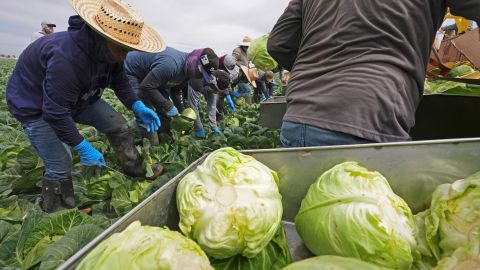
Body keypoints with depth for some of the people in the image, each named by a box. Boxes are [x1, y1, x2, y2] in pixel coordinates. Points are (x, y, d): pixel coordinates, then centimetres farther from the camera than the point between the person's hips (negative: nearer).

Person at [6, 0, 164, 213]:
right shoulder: (66, 57, -40)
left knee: (118, 126, 0)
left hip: (78, 97, 7)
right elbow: (56, 113, -35)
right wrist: (84, 149, -29)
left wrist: (138, 107, -13)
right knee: (60, 166, -9)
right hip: (36, 105, -7)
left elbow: (119, 81, 0)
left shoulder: (108, 49, -16)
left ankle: (138, 171, 18)